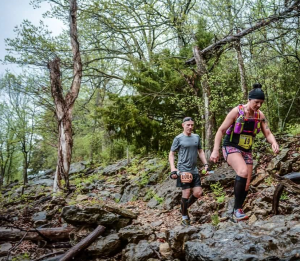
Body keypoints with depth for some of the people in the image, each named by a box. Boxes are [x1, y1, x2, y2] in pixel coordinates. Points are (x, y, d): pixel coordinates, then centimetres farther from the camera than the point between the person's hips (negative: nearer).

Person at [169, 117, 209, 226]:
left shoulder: (196, 137, 13)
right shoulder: (178, 138, -2)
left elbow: (200, 151, 22)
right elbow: (171, 154, 0)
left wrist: (206, 164, 11)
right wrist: (173, 169, -10)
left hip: (194, 170, 5)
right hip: (183, 170, -5)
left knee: (198, 192, 0)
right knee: (186, 193, -7)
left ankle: (185, 208, 25)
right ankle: (184, 216, 12)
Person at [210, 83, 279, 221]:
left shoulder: (260, 115, -2)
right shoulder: (236, 111, -16)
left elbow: (268, 133, -1)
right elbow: (220, 131, -14)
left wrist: (274, 143, -25)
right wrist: (215, 150, -22)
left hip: (246, 150, 6)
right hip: (231, 148, -6)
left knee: (246, 184, 5)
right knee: (243, 172, -32)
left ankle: (237, 211, 24)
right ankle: (237, 208, -18)